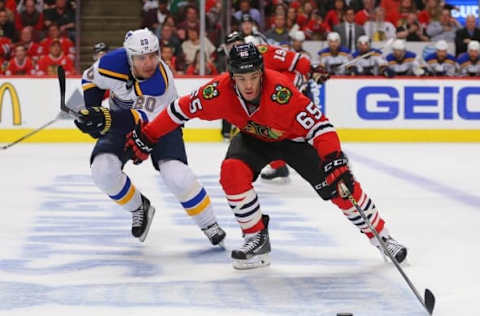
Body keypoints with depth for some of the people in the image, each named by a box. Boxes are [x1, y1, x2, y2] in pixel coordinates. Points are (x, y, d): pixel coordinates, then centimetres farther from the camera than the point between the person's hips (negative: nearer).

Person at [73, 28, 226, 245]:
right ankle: (139, 208, 8)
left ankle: (209, 224, -1)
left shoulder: (162, 81, -34)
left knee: (176, 175, -24)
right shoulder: (114, 62, -23)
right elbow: (90, 79, -1)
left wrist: (107, 118, -52)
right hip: (120, 122, 3)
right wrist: (92, 113, -12)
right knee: (103, 170, -21)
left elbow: (146, 119, -39)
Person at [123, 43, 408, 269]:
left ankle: (381, 235, 9)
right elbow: (182, 109, -16)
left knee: (340, 185, -13)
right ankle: (257, 239, -9)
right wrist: (146, 136, -12)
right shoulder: (220, 91, -30)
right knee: (232, 171, -26)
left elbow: (319, 124, -40)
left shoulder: (281, 91, -40)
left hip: (294, 137, -3)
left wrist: (335, 162, -51)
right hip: (254, 138, 3)